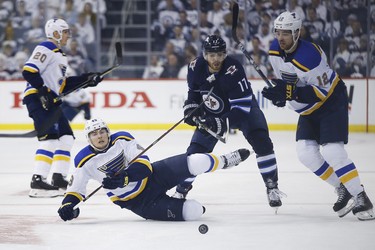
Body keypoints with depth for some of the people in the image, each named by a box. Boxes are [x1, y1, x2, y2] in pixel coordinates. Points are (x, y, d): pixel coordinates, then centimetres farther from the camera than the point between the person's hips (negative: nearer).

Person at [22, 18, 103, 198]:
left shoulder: (59, 55, 24)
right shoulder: (46, 49, -9)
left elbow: (62, 85, 22)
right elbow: (29, 71, -20)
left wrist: (86, 80, 16)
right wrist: (43, 91, -26)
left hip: (51, 101, 11)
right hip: (37, 99, -11)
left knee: (66, 137, 11)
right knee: (50, 138, -19)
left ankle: (58, 179, 14)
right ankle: (38, 182, -24)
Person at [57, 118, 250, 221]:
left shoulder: (122, 139, -11)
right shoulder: (85, 161, -12)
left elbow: (143, 165, -16)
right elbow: (75, 188, -7)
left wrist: (124, 177, -34)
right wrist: (68, 204, -29)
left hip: (152, 176, 2)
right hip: (138, 201, -2)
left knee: (195, 163, -16)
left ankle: (224, 161, 15)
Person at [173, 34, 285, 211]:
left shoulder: (233, 70, -34)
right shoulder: (196, 67, -18)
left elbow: (242, 107, -34)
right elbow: (194, 92, 5)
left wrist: (221, 124, -42)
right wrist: (191, 106, -13)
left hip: (244, 108, -4)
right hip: (213, 114, 4)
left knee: (261, 142, -24)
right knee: (195, 150, -3)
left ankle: (272, 187, -13)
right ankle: (181, 189, 15)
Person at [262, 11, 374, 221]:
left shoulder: (309, 56, -31)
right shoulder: (275, 51, -6)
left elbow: (322, 91, -29)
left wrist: (291, 92, -38)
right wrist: (280, 93, -7)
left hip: (332, 101, -8)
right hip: (309, 109, 8)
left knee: (332, 150, -20)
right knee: (306, 152, -4)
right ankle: (342, 189, 9)